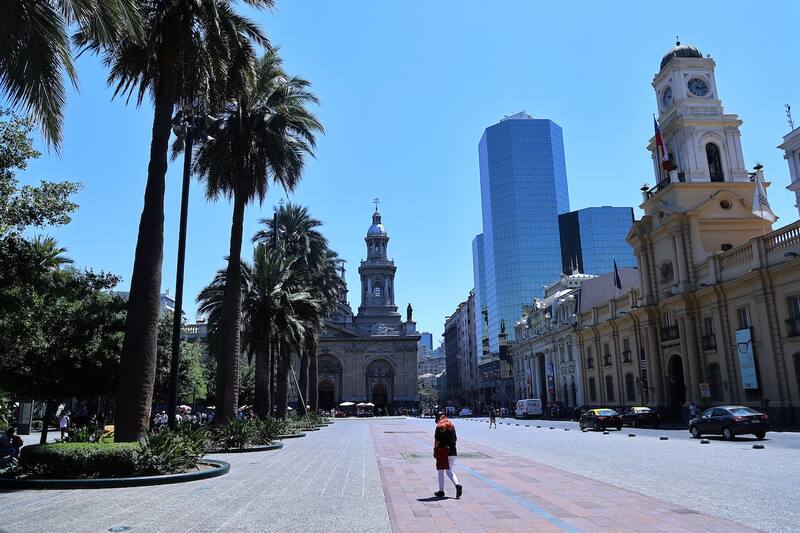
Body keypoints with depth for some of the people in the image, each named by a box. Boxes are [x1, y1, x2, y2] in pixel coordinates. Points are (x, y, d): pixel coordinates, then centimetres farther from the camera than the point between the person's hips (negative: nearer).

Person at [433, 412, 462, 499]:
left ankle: (441, 491, 13)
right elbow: (455, 439, 12)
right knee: (449, 471, 13)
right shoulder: (452, 426, 10)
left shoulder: (439, 427, -9)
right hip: (452, 451, 6)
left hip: (442, 451, -6)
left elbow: (437, 441, -12)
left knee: (440, 471, 7)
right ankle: (457, 485, -9)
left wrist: (434, 450, -3)